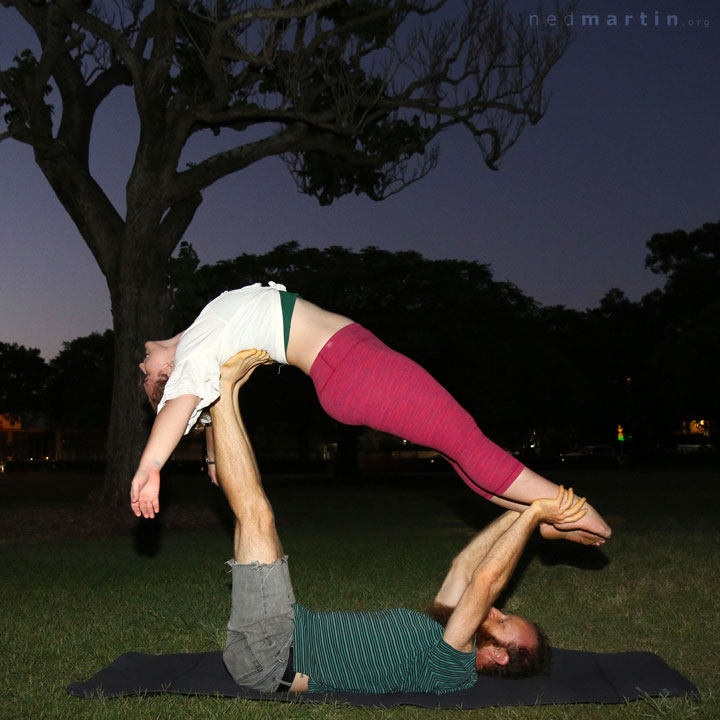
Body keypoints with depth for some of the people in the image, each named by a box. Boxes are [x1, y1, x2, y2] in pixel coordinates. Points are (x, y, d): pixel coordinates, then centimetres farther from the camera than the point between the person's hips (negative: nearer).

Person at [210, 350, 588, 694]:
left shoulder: (452, 670, -15)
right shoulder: (442, 635, 11)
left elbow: (485, 579, -25)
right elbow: (465, 565, 17)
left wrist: (532, 514, -18)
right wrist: (520, 511, 13)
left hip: (269, 654, -8)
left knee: (256, 513, -19)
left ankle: (224, 389, -7)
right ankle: (225, 394, 3)